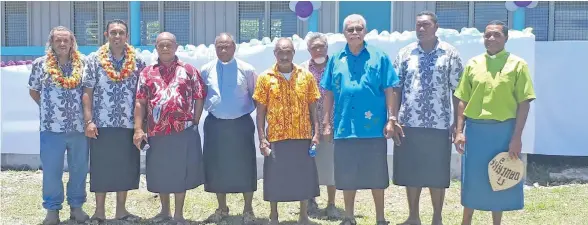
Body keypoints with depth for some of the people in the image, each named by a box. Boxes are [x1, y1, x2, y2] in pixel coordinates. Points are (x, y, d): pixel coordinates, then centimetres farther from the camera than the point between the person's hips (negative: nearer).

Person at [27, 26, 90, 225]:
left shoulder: (83, 64, 2)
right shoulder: (40, 64, 1)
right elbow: (33, 91, 12)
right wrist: (48, 107, 7)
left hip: (79, 126, 1)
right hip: (51, 128, -1)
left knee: (79, 169, 9)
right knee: (51, 170, 3)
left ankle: (76, 206, 23)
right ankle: (52, 209, 16)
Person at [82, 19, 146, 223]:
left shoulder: (137, 62, 4)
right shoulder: (94, 60, 0)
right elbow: (87, 92, -3)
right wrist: (88, 121, -10)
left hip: (128, 125, 2)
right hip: (101, 125, -2)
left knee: (125, 168, 8)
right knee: (100, 168, 4)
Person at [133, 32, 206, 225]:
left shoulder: (189, 70, 4)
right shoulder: (147, 73, 8)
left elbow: (199, 99, 4)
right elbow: (140, 103, 5)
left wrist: (194, 123, -2)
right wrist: (138, 129, -3)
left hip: (184, 131, -2)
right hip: (156, 132, 2)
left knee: (181, 172, 5)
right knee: (160, 173, 12)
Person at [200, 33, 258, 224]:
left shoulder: (247, 70, -3)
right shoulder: (206, 70, 3)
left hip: (241, 123, -2)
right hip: (214, 124, 2)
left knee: (244, 166, 3)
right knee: (216, 166, 9)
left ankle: (248, 209, 19)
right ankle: (222, 208, 26)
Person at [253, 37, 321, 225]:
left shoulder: (306, 76, 3)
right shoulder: (265, 78, 0)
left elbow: (313, 108, 5)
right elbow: (260, 111, 1)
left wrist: (316, 133, -3)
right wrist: (262, 139, -5)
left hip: (303, 136, 1)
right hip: (276, 137, -1)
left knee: (304, 176, 7)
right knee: (275, 178, 6)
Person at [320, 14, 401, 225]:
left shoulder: (379, 57, 0)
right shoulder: (336, 59, 8)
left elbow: (389, 91, -1)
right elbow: (329, 94, 10)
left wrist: (391, 120, -6)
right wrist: (326, 123, 8)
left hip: (373, 128, -2)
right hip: (344, 128, 2)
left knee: (376, 176, 6)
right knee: (347, 177, 10)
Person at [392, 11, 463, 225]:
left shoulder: (450, 53, 1)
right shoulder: (405, 53, 6)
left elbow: (457, 90, 1)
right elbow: (395, 88, 6)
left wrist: (457, 123, -3)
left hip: (439, 125, -2)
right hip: (408, 124, 2)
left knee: (437, 174, 5)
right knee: (410, 172, 9)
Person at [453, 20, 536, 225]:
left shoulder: (517, 64, -1)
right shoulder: (473, 64, 6)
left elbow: (524, 103, -4)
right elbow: (463, 101, 8)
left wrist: (516, 137, -9)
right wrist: (459, 131, 1)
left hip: (503, 130, -2)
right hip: (475, 129, 2)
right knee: (472, 179, 8)